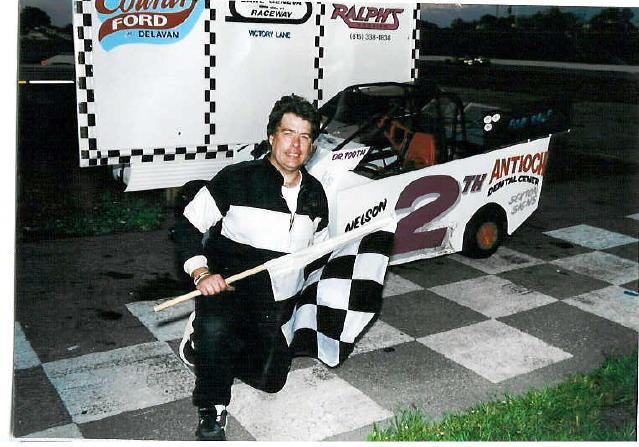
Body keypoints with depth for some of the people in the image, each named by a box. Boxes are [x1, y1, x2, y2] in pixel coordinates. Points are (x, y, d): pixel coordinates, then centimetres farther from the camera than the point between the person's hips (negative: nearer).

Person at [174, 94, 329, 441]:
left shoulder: (315, 195, 7)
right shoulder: (237, 179, -9)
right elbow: (188, 224, -5)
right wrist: (201, 273, -18)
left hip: (276, 303, 5)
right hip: (226, 286, -5)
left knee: (270, 380, -3)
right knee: (215, 327, -37)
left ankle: (203, 344, 23)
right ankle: (211, 413, -12)